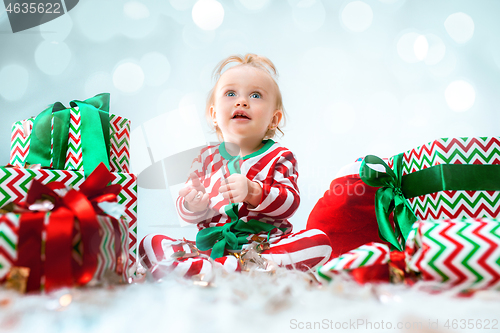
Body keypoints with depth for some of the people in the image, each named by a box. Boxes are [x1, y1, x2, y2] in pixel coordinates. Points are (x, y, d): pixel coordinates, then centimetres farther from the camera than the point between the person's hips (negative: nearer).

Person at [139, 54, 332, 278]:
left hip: (265, 245, -1)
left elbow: (290, 203, -10)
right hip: (211, 246, 2)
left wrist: (253, 192, -28)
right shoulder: (207, 157, 10)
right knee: (149, 243, -11)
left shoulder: (279, 157, 3)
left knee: (319, 241, -28)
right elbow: (185, 205, 11)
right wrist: (191, 205, -14)